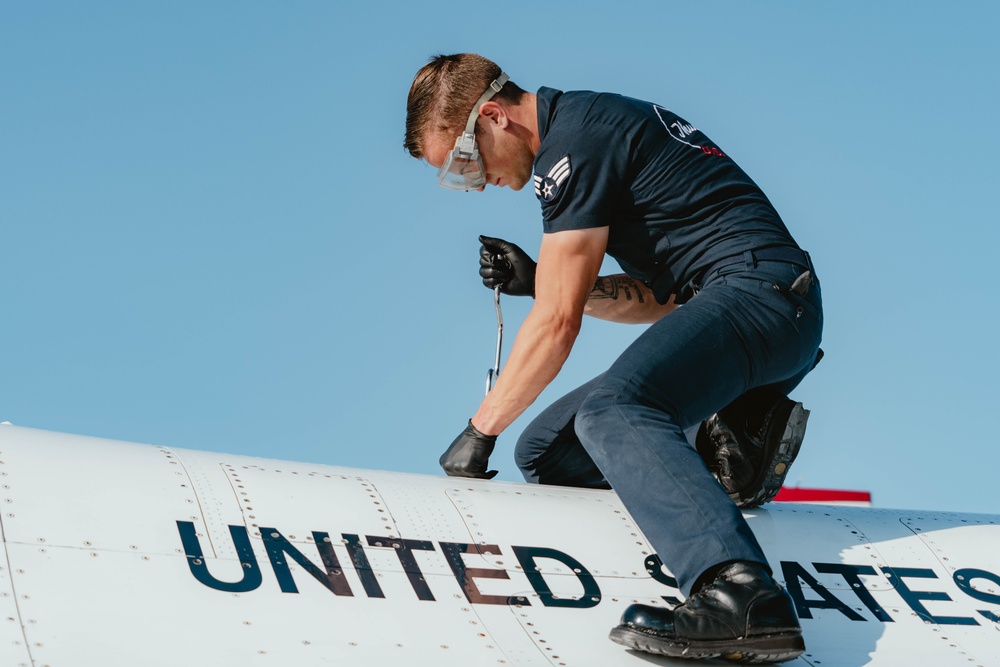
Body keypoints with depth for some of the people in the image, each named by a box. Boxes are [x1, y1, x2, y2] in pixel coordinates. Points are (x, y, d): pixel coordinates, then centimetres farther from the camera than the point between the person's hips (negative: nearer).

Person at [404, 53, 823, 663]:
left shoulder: (575, 141, -10)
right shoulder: (593, 125, 21)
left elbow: (557, 324, -12)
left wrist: (479, 430, -2)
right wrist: (539, 281, 11)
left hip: (759, 288, -10)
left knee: (610, 412, -36)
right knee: (543, 450, 10)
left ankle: (742, 596, -54)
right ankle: (735, 441, -3)